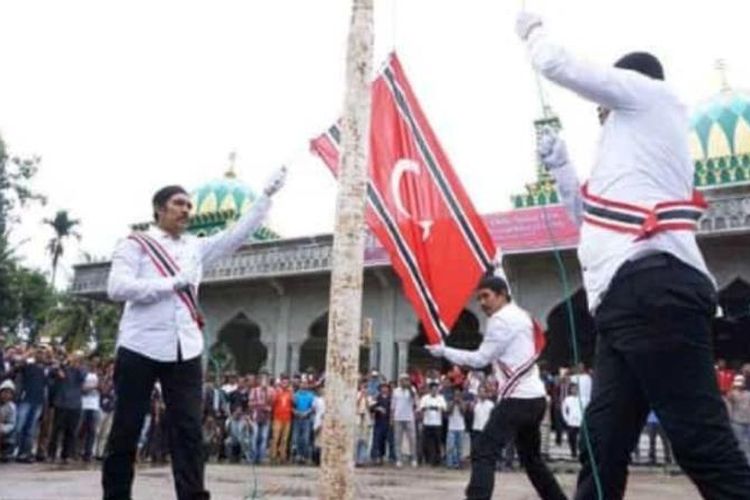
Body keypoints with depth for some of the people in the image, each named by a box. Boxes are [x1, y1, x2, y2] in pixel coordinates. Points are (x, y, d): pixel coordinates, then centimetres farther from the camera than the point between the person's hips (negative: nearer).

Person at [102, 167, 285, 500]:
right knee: (126, 430, 5)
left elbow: (238, 233, 14)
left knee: (189, 430, 0)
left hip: (185, 351, 4)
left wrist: (267, 195, 8)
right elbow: (117, 288, -11)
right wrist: (172, 283, -14)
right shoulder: (135, 244, 3)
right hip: (140, 348, -4)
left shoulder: (196, 248, 17)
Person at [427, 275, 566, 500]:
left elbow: (480, 359, -10)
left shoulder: (501, 319, -10)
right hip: (534, 397, 10)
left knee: (483, 453, -14)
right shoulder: (521, 316, 18)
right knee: (531, 457, 23)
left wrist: (444, 351, -5)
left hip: (518, 398, -10)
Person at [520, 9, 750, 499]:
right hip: (630, 299, 10)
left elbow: (560, 66, 7)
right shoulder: (634, 148, 34)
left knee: (705, 447, -14)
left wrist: (533, 29, 27)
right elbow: (589, 214, 42)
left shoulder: (650, 94, 11)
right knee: (602, 450, 8)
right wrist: (559, 165, 34)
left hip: (652, 290, -10)